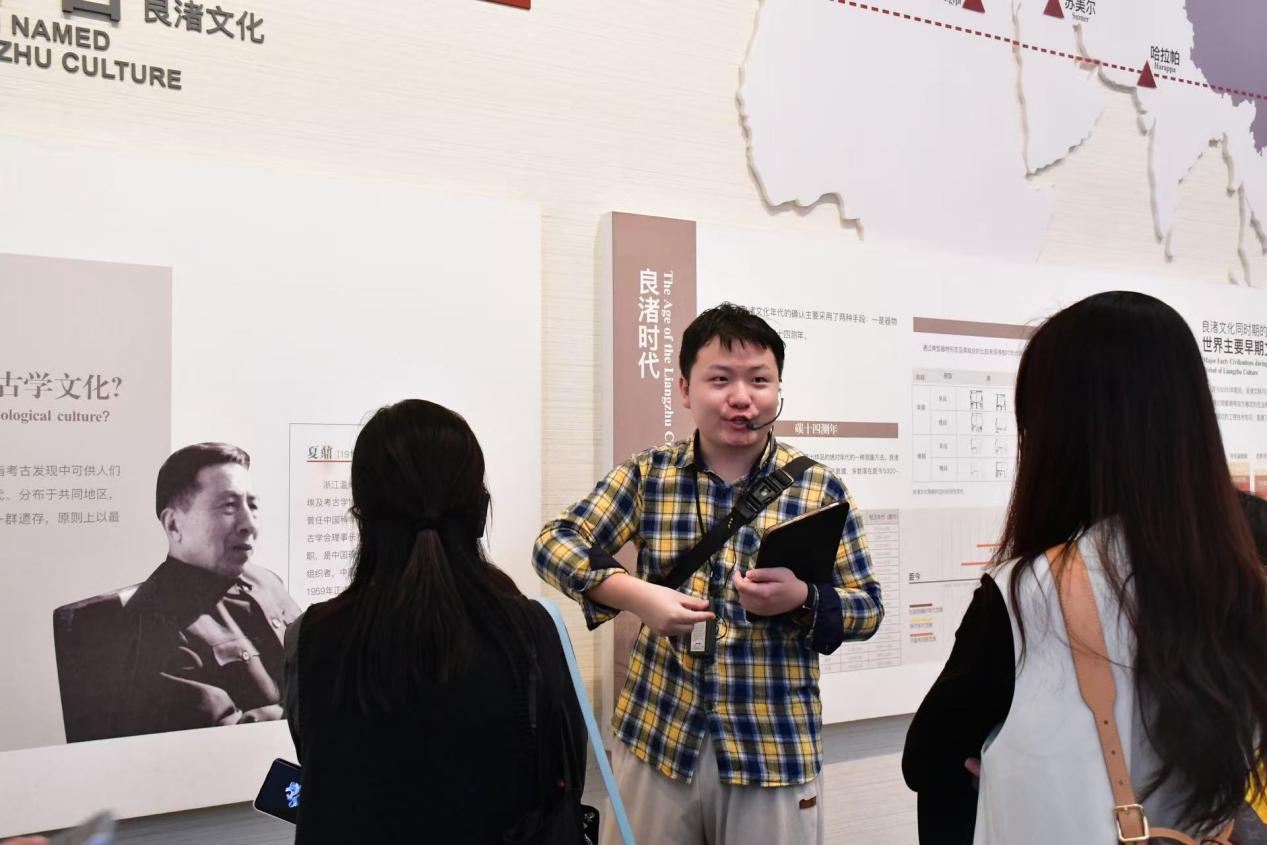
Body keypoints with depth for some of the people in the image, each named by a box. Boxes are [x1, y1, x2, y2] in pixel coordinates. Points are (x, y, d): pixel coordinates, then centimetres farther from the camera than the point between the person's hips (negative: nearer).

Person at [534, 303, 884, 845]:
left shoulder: (820, 489, -2)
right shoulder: (648, 474, 0)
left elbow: (868, 609, 0)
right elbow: (555, 544, -3)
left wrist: (801, 600, -21)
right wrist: (636, 595, -20)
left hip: (775, 750, -1)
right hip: (656, 737, 1)